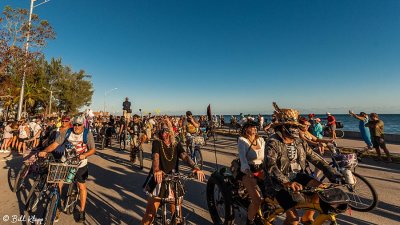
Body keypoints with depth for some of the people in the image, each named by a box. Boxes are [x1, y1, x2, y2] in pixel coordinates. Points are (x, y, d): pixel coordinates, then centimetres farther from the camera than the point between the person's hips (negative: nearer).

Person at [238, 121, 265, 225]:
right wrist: (247, 169, -40)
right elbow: (242, 156, -22)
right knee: (257, 199, -23)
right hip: (247, 171, -6)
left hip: (260, 169, 6)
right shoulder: (242, 140, -7)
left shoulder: (261, 140, 10)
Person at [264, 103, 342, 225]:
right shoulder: (273, 143, -21)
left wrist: (331, 171, -16)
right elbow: (270, 166, -33)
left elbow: (314, 157, -1)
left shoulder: (299, 142, 1)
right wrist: (287, 182, -45)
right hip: (280, 182, -6)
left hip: (297, 176, 6)